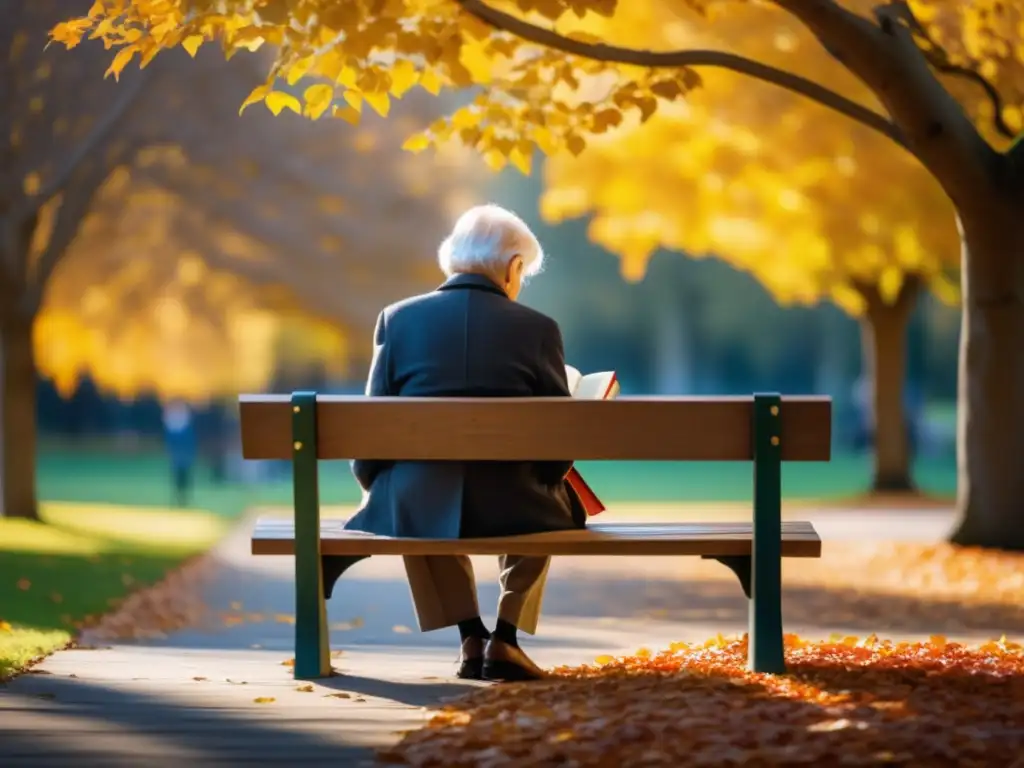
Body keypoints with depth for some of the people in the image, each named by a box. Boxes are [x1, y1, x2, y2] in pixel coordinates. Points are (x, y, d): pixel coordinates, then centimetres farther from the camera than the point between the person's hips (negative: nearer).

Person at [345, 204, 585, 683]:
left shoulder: (398, 318, 2)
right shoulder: (536, 328, -1)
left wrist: (375, 488, 20)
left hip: (418, 507, 1)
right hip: (509, 508, -1)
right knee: (555, 505, 35)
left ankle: (471, 638, 25)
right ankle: (506, 639, 22)